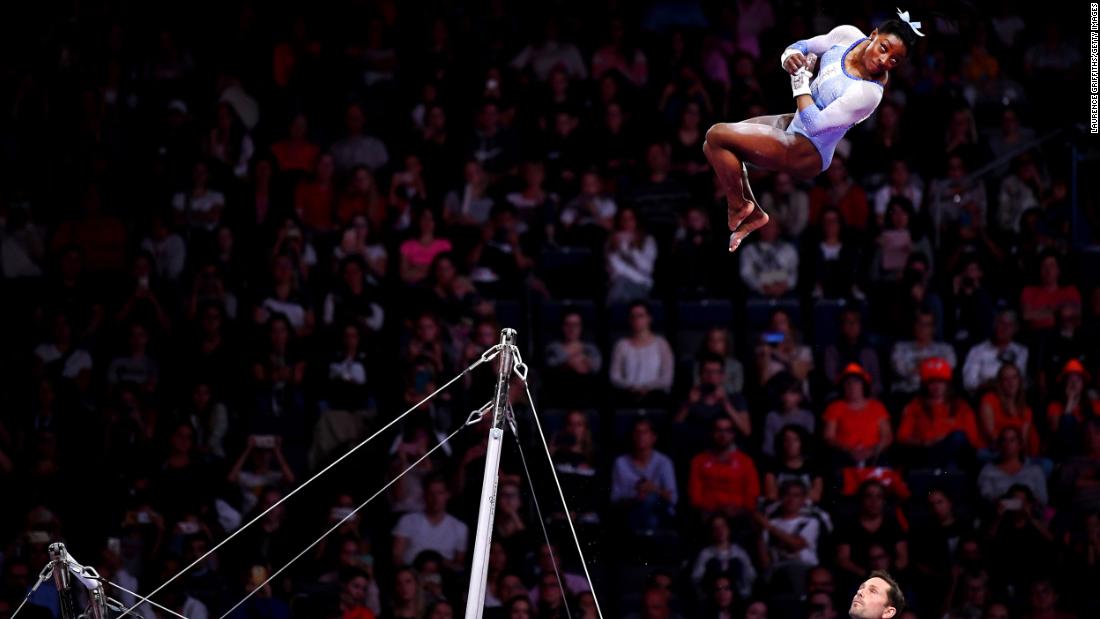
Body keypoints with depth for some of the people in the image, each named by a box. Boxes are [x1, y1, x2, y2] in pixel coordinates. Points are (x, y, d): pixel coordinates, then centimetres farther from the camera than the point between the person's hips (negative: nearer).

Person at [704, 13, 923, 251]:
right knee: (713, 145, 15)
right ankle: (753, 214, 22)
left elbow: (815, 124, -29)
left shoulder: (869, 93, -31)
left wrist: (801, 81, -21)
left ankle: (738, 207, 5)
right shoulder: (848, 36, -9)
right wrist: (790, 57, -15)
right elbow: (803, 47, 8)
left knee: (717, 136, -15)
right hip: (794, 124, 9)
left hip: (806, 153, -9)